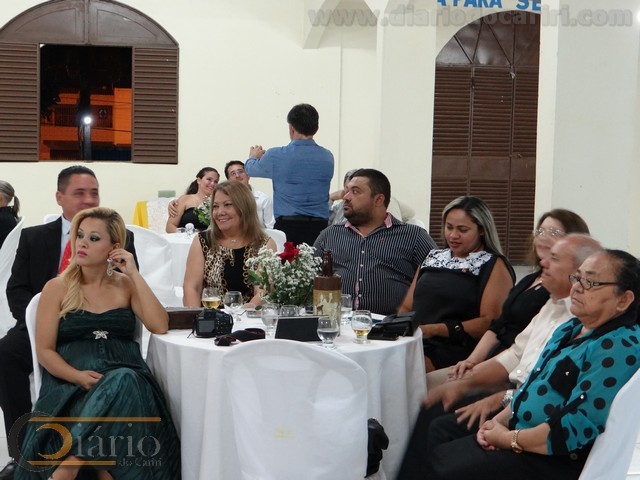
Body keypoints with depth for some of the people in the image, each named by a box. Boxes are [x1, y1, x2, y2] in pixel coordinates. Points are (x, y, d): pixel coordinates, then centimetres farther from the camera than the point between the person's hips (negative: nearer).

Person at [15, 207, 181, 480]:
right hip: (70, 384, -2)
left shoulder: (125, 284, 13)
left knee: (122, 385, -35)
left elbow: (160, 326, -2)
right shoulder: (57, 288, 7)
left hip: (126, 378, 2)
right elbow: (44, 351, 2)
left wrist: (135, 275, -3)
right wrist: (78, 376, -17)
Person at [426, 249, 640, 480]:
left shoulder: (618, 348, -19)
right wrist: (499, 420, 3)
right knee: (435, 458, 4)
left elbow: (576, 428, -25)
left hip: (554, 460, -9)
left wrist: (509, 439, -15)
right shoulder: (571, 328, 13)